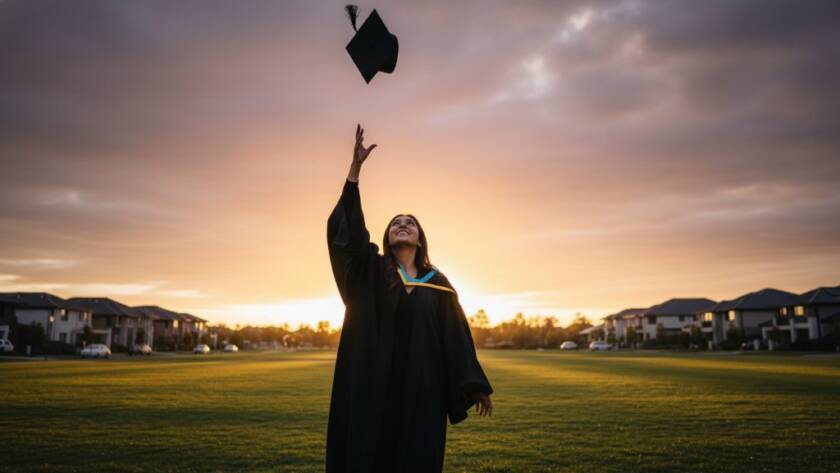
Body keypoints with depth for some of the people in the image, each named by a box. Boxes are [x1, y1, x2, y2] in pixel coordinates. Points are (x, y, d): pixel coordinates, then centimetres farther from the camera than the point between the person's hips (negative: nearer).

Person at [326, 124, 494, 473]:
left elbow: (457, 336, 9)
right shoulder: (371, 271, 7)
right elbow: (345, 227, -7)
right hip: (372, 384, -1)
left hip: (420, 387, 1)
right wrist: (356, 167, -14)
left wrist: (475, 386, 2)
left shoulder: (438, 283, 10)